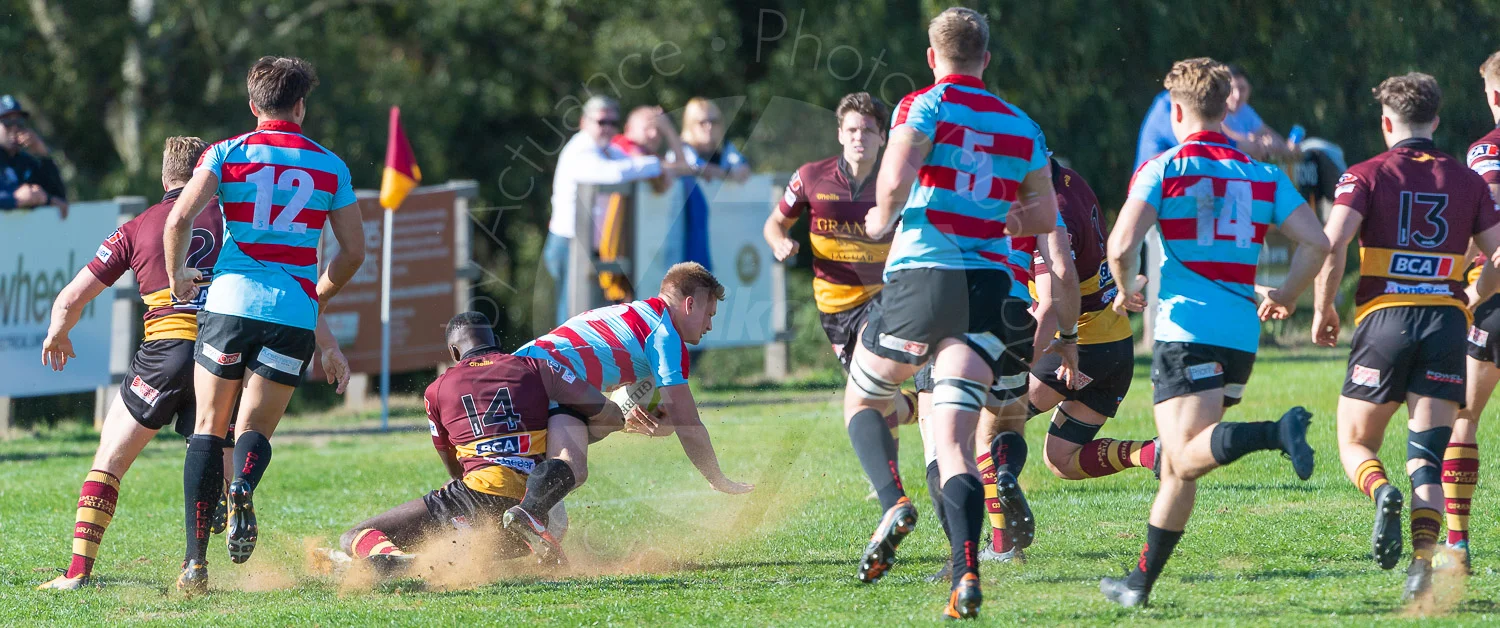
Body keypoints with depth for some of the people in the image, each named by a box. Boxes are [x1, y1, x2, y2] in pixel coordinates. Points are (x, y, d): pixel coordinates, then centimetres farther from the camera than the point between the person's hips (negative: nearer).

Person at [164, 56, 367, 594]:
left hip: (231, 301, -1)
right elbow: (354, 251, 11)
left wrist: (177, 277, 8)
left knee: (208, 428, 7)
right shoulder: (329, 166, 10)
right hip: (296, 313, 1)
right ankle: (243, 488, -27)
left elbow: (180, 218, -8)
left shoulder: (227, 153, 4)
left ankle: (196, 559, -5)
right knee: (255, 429, 10)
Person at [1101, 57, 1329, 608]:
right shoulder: (1263, 175, 12)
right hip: (1242, 336, 6)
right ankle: (1140, 582, 18)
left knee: (1186, 459, -17)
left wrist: (1126, 289, 10)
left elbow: (1121, 247, -10)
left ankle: (1276, 432, -41)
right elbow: (1316, 242, 4)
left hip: (1187, 331, -6)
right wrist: (1284, 295, 20)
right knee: (1177, 463, 15)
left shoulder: (1163, 169, 0)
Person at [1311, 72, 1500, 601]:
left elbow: (1332, 245, -12)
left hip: (1384, 319, -2)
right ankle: (1424, 559, -14)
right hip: (1447, 319, 2)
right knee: (1429, 452, 4)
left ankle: (1381, 492, -23)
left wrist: (1323, 310, 2)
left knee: (1355, 445, 11)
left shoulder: (1365, 175, 2)